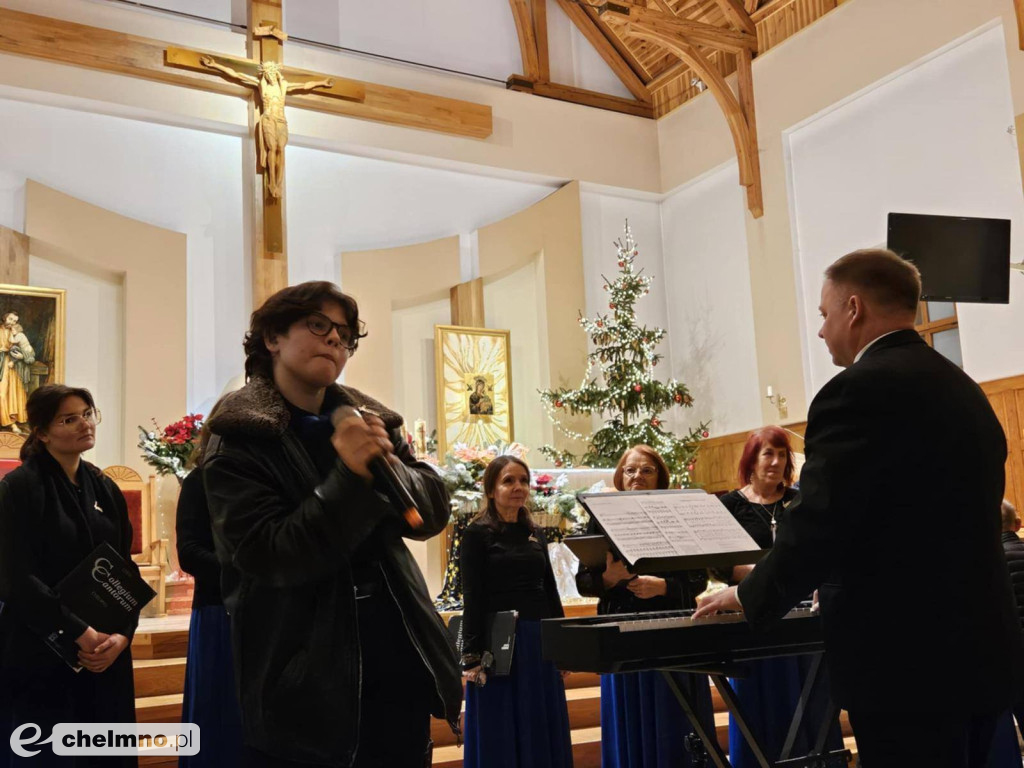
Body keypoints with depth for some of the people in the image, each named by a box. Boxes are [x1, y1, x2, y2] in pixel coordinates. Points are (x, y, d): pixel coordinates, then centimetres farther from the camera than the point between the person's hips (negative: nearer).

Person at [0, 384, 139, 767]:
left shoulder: (106, 489, 10)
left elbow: (126, 570, 8)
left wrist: (122, 635, -7)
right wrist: (79, 634, -18)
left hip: (106, 653, 5)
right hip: (40, 655, -5)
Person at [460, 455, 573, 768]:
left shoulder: (534, 533, 12)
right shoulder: (477, 533, -5)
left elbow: (550, 591, 14)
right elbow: (472, 598, -10)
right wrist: (472, 656, -15)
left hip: (541, 639, 6)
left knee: (543, 731, 12)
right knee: (502, 736, 2)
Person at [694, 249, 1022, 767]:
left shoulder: (860, 390, -17)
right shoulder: (964, 389, 11)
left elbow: (818, 527, -21)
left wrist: (751, 597, -4)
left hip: (909, 661, -9)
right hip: (981, 650, 9)